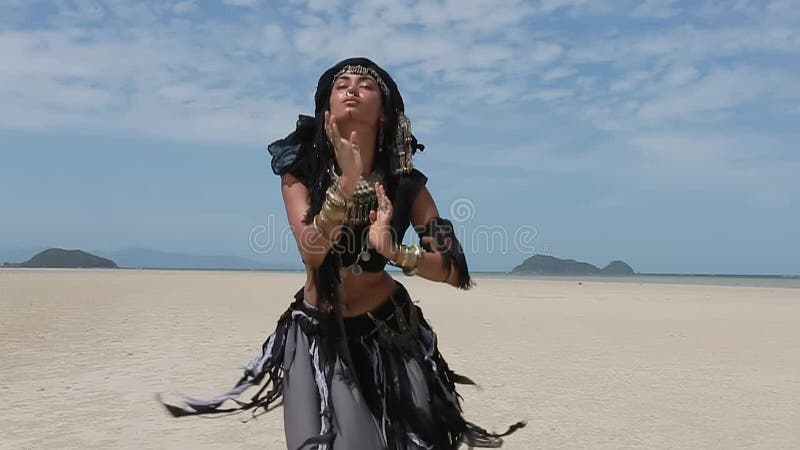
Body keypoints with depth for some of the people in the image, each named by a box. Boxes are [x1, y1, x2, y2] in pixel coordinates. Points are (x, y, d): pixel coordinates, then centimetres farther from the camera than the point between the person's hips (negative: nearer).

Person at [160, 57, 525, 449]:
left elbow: (455, 270, -15)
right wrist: (347, 181, -38)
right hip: (316, 333, 0)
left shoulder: (404, 183, -11)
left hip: (387, 329, 1)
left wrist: (394, 251, -33)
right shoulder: (300, 171, -11)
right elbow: (312, 252, -26)